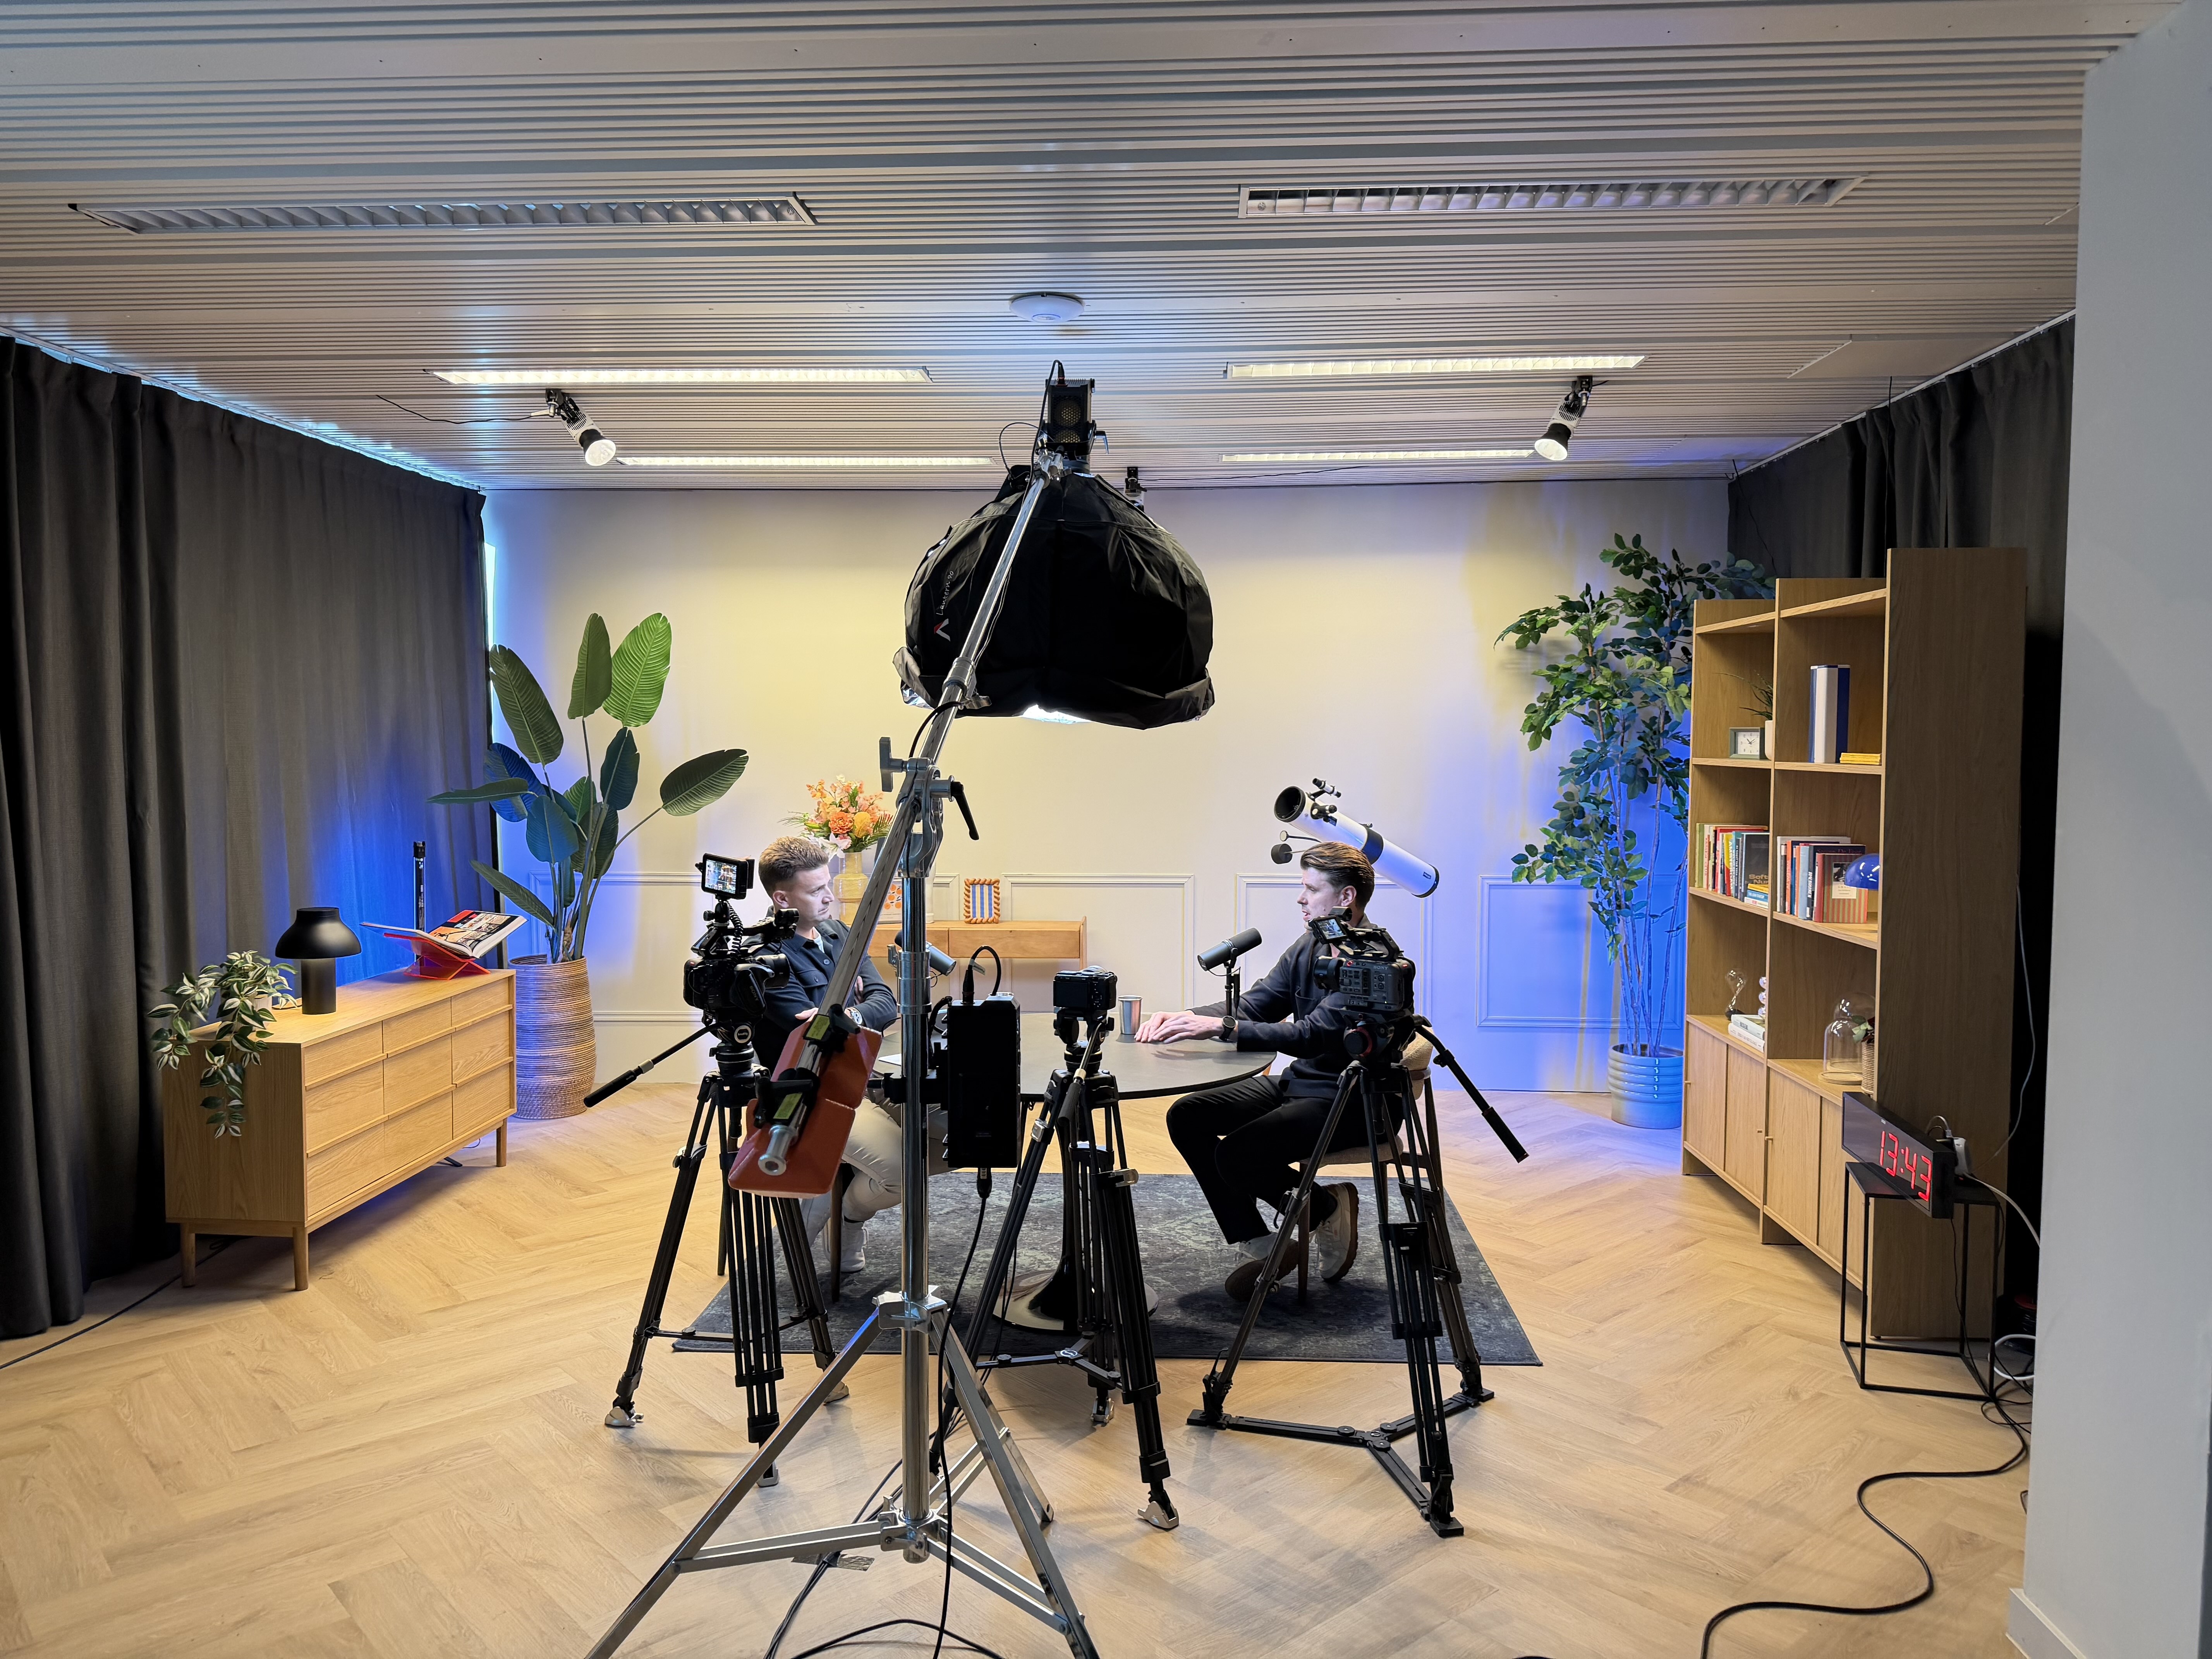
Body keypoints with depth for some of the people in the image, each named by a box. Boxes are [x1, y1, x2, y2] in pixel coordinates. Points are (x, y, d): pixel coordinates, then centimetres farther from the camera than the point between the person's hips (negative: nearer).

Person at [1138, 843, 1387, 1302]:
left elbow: (1315, 1034, -30)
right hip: (1299, 1084, 9)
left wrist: (1222, 1027, -34)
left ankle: (1328, 1209, 3)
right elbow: (1252, 1007, 9)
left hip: (1352, 1103, -9)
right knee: (1187, 1117, -3)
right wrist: (1181, 1020, -8)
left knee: (1237, 1155, -26)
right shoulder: (1308, 947, 8)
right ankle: (1260, 1246, 3)